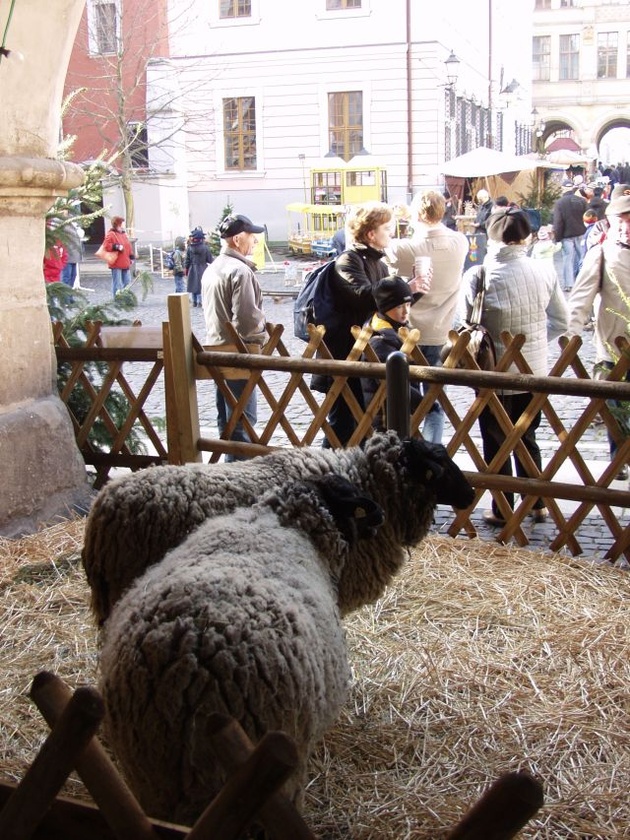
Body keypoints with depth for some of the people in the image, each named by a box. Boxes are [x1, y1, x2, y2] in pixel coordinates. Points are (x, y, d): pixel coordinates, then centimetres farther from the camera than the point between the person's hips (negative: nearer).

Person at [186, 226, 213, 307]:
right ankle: (200, 301, -1)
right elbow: (210, 260, -6)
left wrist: (186, 269, 11)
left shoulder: (189, 248, -6)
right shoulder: (205, 248, -10)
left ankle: (194, 301, 13)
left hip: (192, 270, 2)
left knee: (193, 284, 11)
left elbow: (187, 260, -1)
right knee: (201, 285, 3)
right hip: (202, 270, -2)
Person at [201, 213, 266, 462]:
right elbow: (247, 318, -20)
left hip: (215, 347, 10)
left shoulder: (212, 269, 14)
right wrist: (262, 334, 0)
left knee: (225, 418, 15)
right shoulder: (240, 270, -16)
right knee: (242, 420, -6)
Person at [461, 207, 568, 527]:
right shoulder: (544, 271, -7)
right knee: (527, 439, 22)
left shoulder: (478, 275, -18)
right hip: (535, 371, 4)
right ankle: (537, 503, 31)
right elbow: (561, 321, 2)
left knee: (496, 443, 13)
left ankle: (503, 511, 21)